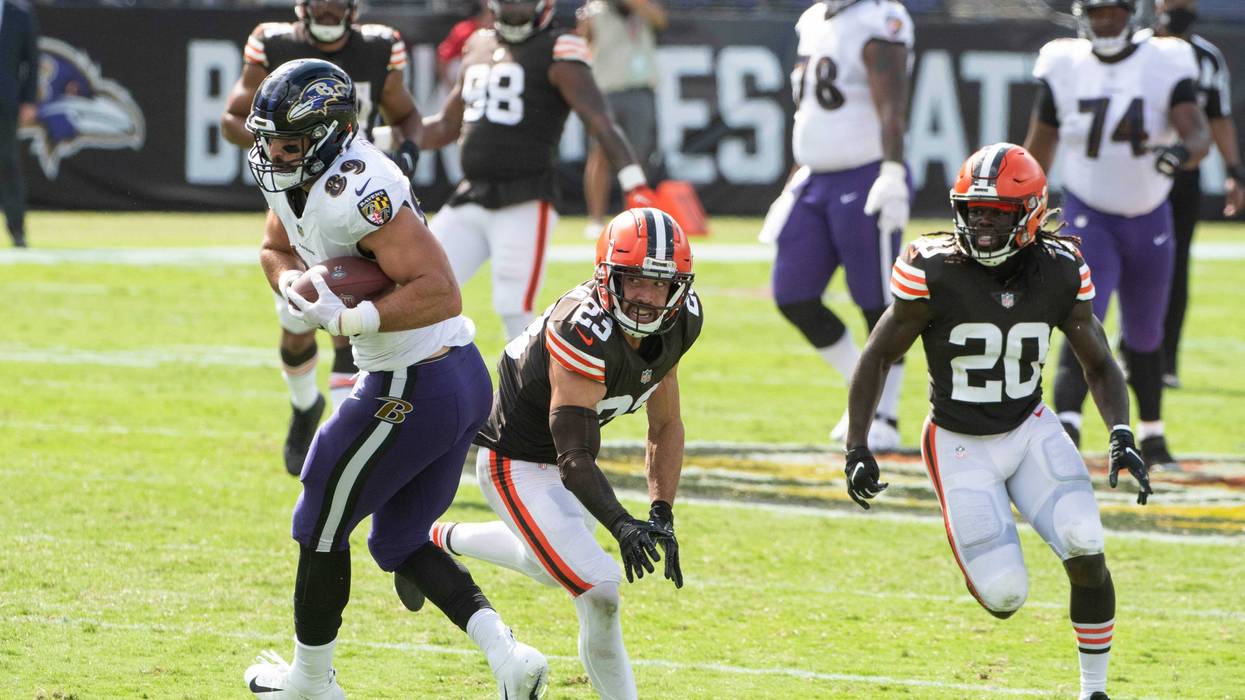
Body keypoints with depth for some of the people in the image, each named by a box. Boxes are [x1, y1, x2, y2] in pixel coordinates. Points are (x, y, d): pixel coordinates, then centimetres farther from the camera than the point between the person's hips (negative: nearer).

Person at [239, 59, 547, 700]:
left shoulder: (356, 193, -26)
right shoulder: (291, 177, 5)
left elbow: (440, 293, -30)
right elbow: (275, 250, 23)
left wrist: (348, 319, -32)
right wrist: (295, 287, 1)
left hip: (414, 390, -10)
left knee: (321, 526, 10)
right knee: (399, 542, 20)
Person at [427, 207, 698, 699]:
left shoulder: (677, 323, -11)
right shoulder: (586, 332, -35)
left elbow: (665, 427, 2)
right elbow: (576, 461, -36)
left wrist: (662, 516, -8)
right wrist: (622, 526, -49)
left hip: (558, 460, 9)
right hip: (516, 464, -9)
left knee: (550, 566, 32)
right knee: (598, 594, -18)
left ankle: (441, 542, 52)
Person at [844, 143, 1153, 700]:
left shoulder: (1059, 273, -10)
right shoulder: (934, 273, -19)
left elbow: (1100, 365, 2)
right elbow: (877, 357, -7)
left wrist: (1121, 436, -15)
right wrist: (856, 450, -13)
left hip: (1031, 431, 2)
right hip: (961, 445, -2)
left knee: (1086, 555, -20)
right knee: (1003, 599, -10)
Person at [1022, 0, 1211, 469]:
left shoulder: (1165, 65, -9)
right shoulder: (1063, 67, -5)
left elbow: (1198, 132, -21)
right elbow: (1039, 145, 6)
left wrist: (1185, 150, -45)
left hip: (1149, 220, 2)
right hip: (1088, 218, -1)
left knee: (1143, 336, 16)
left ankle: (1151, 435, 36)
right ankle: (1066, 426, -35)